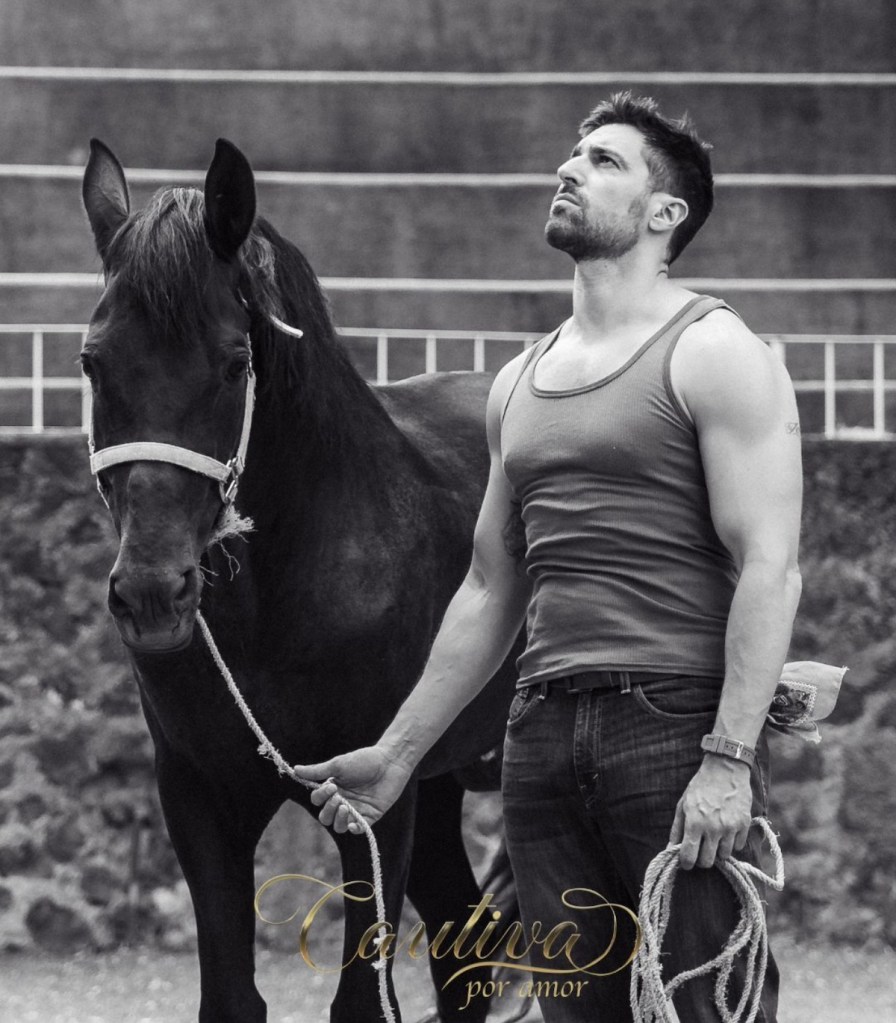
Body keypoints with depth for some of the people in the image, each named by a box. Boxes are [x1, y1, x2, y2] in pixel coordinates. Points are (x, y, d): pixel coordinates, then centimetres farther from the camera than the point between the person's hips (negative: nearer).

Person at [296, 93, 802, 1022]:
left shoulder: (712, 355, -3)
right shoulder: (519, 384, 19)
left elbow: (768, 568, -11)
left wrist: (728, 761, -20)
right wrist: (395, 754, 20)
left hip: (676, 724, -7)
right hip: (542, 733, 7)